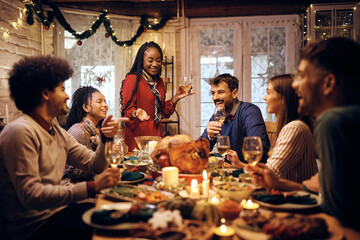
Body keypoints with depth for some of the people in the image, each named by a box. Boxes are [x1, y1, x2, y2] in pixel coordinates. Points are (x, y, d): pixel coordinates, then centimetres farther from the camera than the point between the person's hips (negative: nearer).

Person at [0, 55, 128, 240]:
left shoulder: (56, 131, 11)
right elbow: (31, 194, -26)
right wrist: (93, 187, -30)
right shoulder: (22, 132, -18)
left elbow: (94, 165, 10)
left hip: (59, 209, 8)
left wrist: (105, 138, -10)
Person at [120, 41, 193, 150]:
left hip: (157, 135, 6)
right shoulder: (132, 79, -9)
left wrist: (176, 98, 5)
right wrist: (136, 113, -30)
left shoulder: (159, 81, 14)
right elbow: (127, 109, -10)